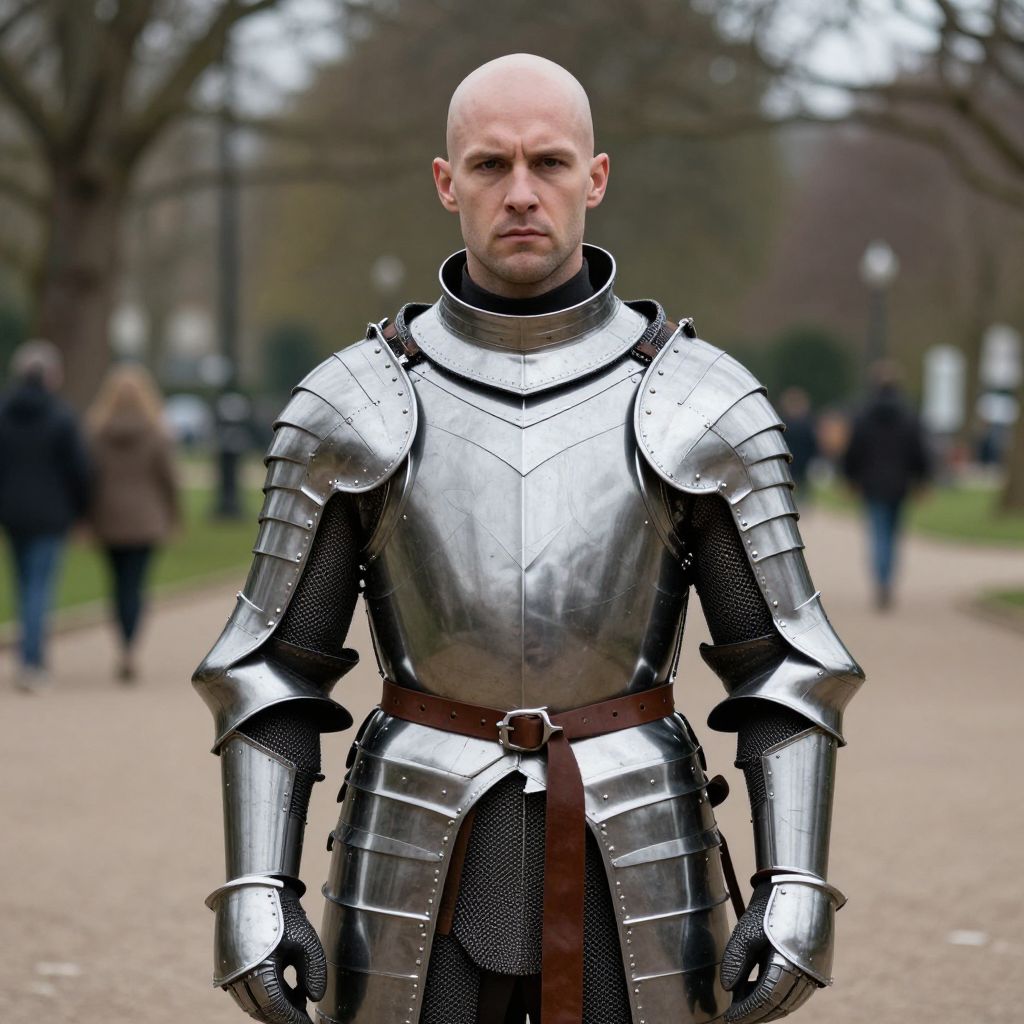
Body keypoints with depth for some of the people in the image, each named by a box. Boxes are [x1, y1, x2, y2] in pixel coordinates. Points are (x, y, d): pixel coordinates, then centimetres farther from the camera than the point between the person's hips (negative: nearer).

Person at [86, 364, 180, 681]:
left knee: (119, 583, 17)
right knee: (134, 585, -2)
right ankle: (128, 651, -17)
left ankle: (126, 648, 23)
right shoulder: (156, 433, -8)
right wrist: (173, 515, 9)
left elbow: (90, 477, -5)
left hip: (108, 520, 2)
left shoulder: (96, 431, -6)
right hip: (146, 520, -2)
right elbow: (167, 477, -5)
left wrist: (87, 520, 2)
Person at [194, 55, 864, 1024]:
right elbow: (273, 667, 1)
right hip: (423, 872, 0)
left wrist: (796, 893, -10)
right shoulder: (351, 409, -3)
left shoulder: (702, 409, -4)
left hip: (631, 872, 0)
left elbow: (783, 664, -1)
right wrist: (256, 896, -8)